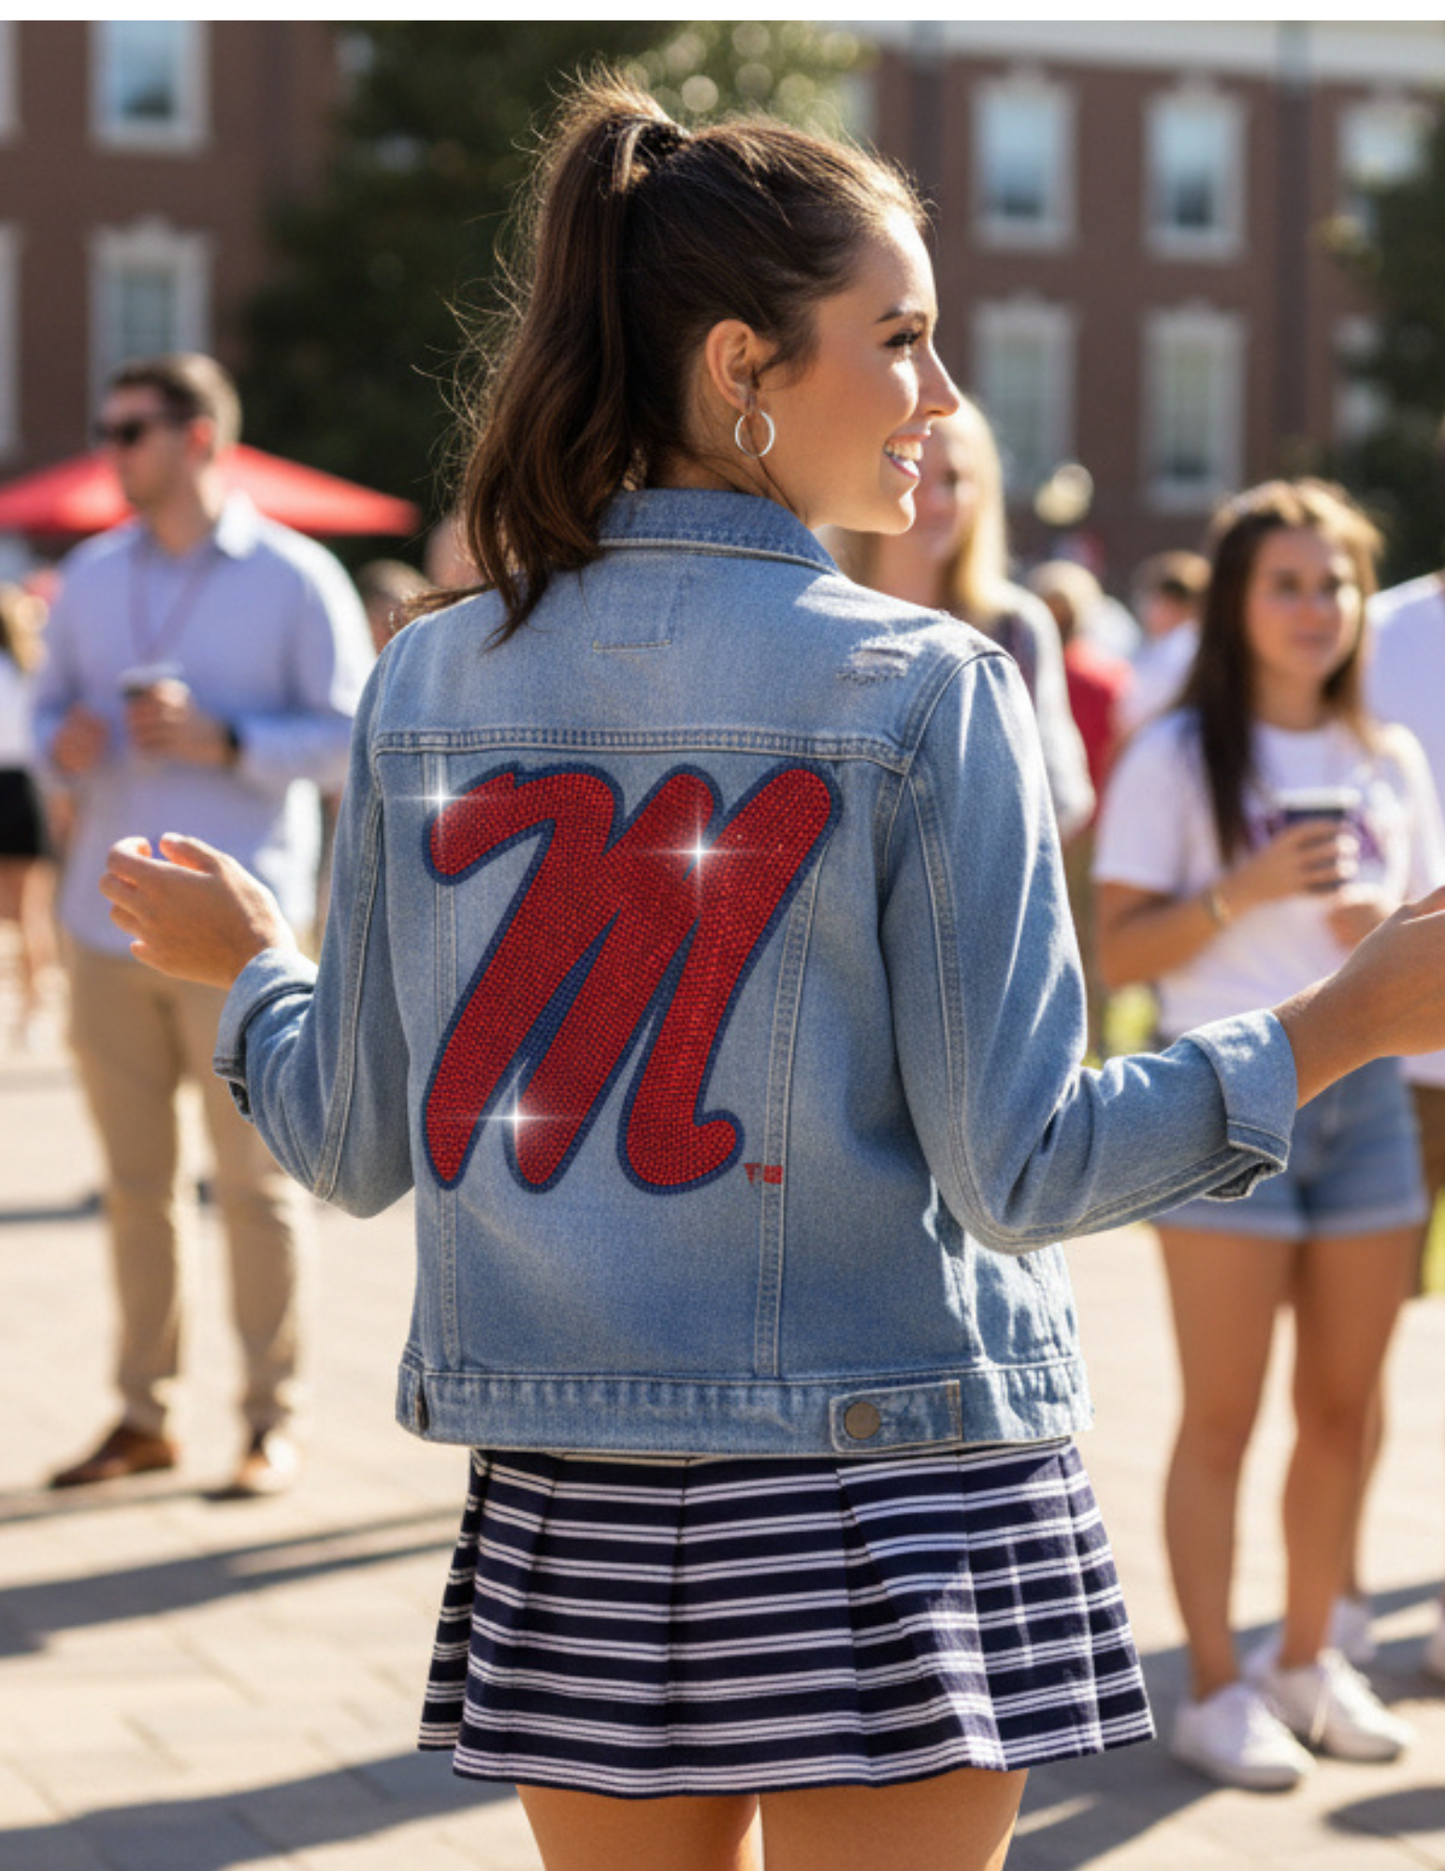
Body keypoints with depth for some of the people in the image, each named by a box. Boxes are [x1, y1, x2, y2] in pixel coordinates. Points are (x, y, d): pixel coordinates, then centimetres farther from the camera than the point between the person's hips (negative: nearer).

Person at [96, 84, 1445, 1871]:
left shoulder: (428, 684, 1)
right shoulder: (921, 688, -11)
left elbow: (356, 1146, 5)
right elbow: (1018, 1169, -15)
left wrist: (245, 967, 24)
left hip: (567, 1506, 4)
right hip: (887, 1490, -4)